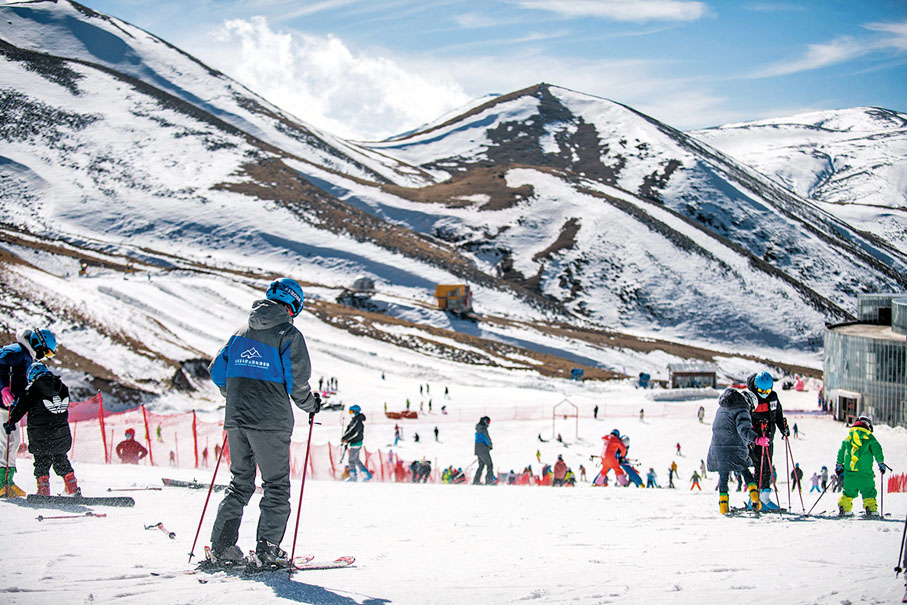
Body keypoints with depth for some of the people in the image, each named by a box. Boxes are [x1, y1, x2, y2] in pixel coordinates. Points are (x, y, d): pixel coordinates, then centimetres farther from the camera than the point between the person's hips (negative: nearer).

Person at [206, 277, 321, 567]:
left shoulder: (241, 332, 13)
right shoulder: (289, 335, -6)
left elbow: (217, 370, 15)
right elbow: (297, 381, -11)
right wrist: (311, 404, 8)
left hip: (236, 419, 6)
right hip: (271, 421, -6)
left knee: (240, 482, 15)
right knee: (276, 486, 3)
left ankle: (221, 546, 8)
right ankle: (267, 549, -4)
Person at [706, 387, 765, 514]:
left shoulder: (721, 408, 17)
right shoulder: (742, 411, -8)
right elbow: (743, 429, -23)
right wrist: (756, 439, -36)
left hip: (717, 446, 5)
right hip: (735, 448, -5)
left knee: (723, 475, 10)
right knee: (745, 471, 12)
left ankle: (723, 504, 4)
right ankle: (754, 494, -1)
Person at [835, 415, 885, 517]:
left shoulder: (848, 437, 14)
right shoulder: (869, 437, 3)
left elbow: (841, 451, 17)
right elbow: (877, 450, -2)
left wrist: (839, 465, 24)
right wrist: (881, 463, 4)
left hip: (849, 470, 3)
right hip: (865, 470, -3)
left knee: (848, 491, 11)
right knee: (868, 490, 1)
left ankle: (843, 508, 6)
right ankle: (871, 509, -9)